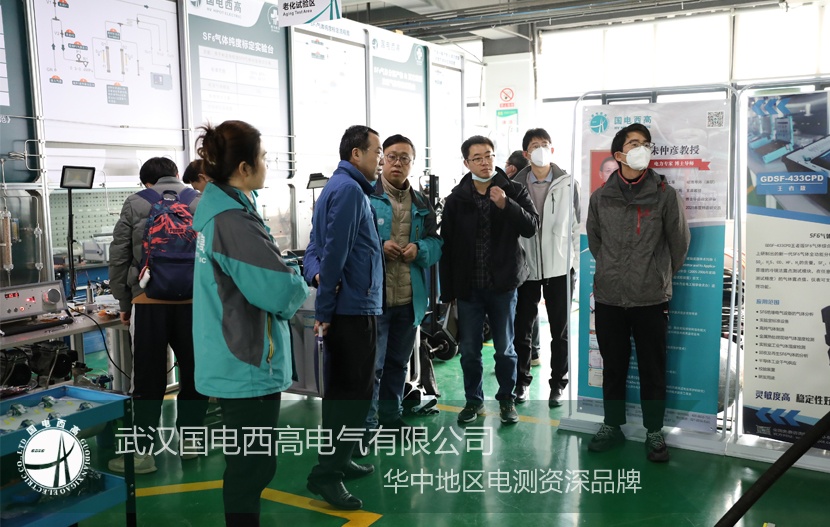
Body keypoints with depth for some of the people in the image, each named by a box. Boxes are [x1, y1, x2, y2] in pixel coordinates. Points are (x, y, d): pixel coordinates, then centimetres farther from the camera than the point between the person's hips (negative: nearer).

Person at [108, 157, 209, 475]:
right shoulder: (201, 203, 5)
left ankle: (142, 451, 14)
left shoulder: (135, 204, 5)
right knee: (194, 371, 15)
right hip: (192, 300, 1)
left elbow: (118, 257, 5)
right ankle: (189, 440, 24)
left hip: (148, 301, 0)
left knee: (148, 378, 8)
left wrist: (123, 302, 13)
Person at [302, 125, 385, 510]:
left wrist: (317, 274, -7)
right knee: (356, 391, -5)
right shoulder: (349, 189, -15)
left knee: (343, 388, 17)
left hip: (346, 307, 10)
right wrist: (325, 309, -16)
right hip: (353, 306, -10)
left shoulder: (339, 186, 18)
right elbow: (335, 251, -21)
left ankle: (336, 459, 28)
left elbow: (316, 248, 14)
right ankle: (326, 474, 0)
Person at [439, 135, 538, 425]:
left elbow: (531, 227, -12)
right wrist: (447, 291, -1)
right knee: (469, 349, 9)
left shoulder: (514, 191, -1)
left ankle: (506, 399, 28)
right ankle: (473, 400, 27)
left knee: (505, 348, 11)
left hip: (502, 285, -1)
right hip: (468, 287, 1)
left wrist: (506, 205, -27)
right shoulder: (456, 199, 0)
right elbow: (446, 247, 1)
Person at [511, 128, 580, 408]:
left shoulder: (567, 184, -1)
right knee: (523, 329, 8)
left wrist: (576, 262, -2)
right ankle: (522, 382, 23)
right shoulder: (516, 186, 1)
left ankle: (558, 384, 19)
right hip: (526, 267, 1)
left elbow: (576, 224, 2)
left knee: (560, 330, 7)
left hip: (559, 266, 0)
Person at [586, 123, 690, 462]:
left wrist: (661, 276, 11)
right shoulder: (601, 196, 3)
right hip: (608, 298, 2)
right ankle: (612, 426, 26)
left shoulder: (664, 194, -3)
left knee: (653, 368, 7)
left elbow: (679, 242, 4)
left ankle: (654, 432, 20)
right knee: (613, 365, 12)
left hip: (651, 300, -2)